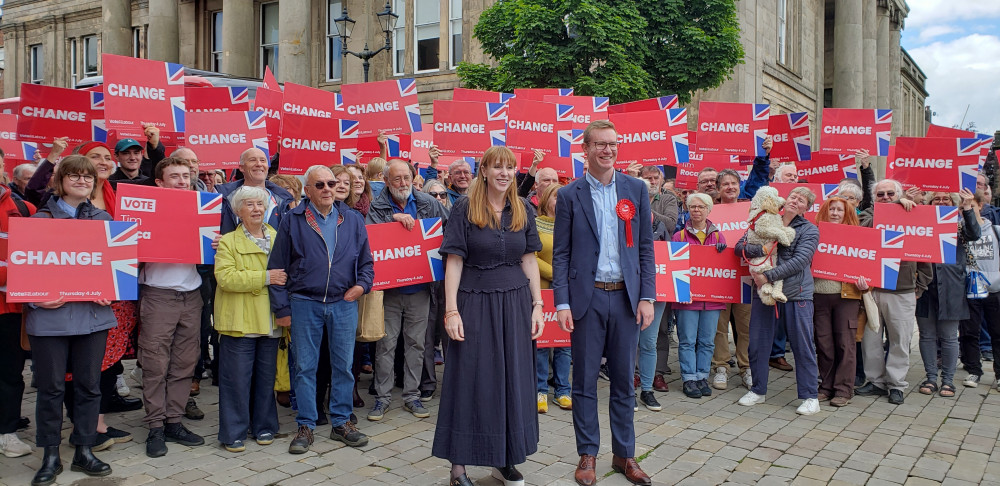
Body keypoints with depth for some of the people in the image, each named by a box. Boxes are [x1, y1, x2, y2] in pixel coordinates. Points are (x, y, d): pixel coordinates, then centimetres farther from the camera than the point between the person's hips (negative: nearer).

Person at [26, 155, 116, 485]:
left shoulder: (104, 219, 10)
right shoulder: (41, 218, 3)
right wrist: (36, 296, -16)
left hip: (93, 313, 2)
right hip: (50, 314, -2)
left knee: (89, 384, 8)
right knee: (51, 387, 5)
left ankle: (84, 451, 21)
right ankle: (51, 456, 18)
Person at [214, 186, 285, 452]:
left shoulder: (278, 238, 11)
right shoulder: (228, 242, 0)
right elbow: (225, 278, -14)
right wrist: (265, 277, -19)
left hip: (269, 321, 4)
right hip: (239, 322, -4)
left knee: (266, 377, 12)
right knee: (237, 378, 1)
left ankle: (264, 426, 25)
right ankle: (233, 433, 12)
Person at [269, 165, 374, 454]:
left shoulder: (353, 220, 8)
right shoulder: (292, 221, 1)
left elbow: (366, 261, 14)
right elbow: (277, 267, 1)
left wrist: (362, 284, -5)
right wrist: (281, 308, -3)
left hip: (344, 303, 2)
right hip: (304, 303, -2)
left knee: (344, 365, 7)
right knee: (305, 367, 4)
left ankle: (341, 422, 21)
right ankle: (306, 427, 16)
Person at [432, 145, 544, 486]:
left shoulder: (523, 211, 6)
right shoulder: (464, 209, -5)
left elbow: (529, 260, 9)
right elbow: (454, 261, -7)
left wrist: (537, 305, 3)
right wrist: (451, 311, -13)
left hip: (515, 304, 4)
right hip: (475, 303, -4)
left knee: (513, 380, 9)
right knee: (471, 381, 2)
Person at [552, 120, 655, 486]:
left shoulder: (636, 189, 6)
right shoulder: (569, 195, 1)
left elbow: (646, 247, 6)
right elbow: (560, 253, 0)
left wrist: (647, 296, -1)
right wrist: (562, 303, -7)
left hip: (626, 297, 2)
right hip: (587, 298, -1)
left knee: (624, 380, 10)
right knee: (585, 381, 6)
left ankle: (624, 454, 24)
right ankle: (588, 455, 20)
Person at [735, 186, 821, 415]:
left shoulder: (809, 230, 2)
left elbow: (799, 261, -11)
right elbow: (740, 247, 1)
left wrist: (768, 276, -18)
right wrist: (761, 249, -19)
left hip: (796, 294, -3)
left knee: (803, 346, 2)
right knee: (758, 343, 7)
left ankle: (810, 397, 13)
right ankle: (758, 390, 23)